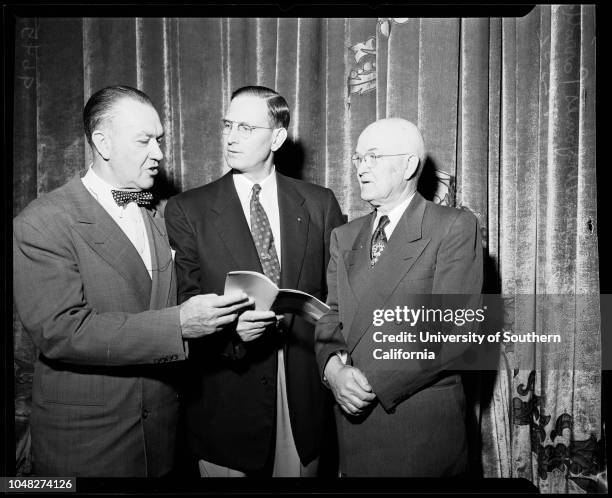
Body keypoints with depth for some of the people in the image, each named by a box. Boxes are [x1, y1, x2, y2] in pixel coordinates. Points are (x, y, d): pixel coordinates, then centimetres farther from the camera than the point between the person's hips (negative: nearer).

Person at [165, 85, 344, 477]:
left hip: (305, 390, 2)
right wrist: (230, 327, -24)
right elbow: (183, 305, -6)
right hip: (227, 394, -1)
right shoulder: (187, 210, -3)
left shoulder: (320, 203, 2)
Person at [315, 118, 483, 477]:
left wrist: (374, 381, -17)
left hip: (423, 423, -4)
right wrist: (333, 367, -12)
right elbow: (332, 315, 7)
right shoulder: (345, 236, 10)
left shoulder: (455, 227, -8)